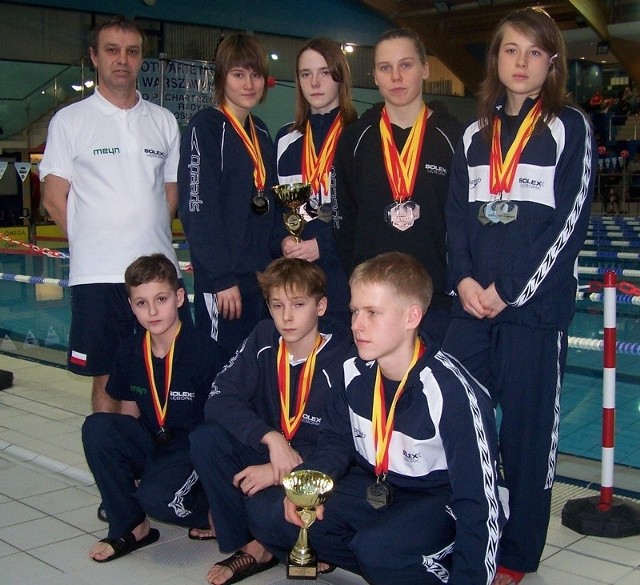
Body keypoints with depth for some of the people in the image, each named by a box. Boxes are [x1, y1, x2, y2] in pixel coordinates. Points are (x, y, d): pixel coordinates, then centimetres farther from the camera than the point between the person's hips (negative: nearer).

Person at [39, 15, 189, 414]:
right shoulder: (70, 121, 1)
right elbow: (55, 199, 0)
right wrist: (96, 246, 1)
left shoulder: (164, 121, 10)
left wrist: (151, 240, 6)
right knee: (107, 379, 5)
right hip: (98, 275, -3)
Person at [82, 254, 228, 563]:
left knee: (155, 496, -33)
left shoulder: (205, 352, -16)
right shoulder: (130, 351, -1)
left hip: (194, 449, -6)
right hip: (152, 446, 6)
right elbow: (128, 415, 9)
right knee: (96, 427, -20)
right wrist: (125, 466, -2)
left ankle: (211, 512, 2)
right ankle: (129, 528, -6)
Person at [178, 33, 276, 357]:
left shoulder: (260, 132, 15)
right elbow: (196, 210, -14)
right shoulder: (205, 127, -7)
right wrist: (221, 279, -17)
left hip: (262, 275, 7)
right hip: (223, 280, -7)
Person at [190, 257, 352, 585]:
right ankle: (250, 547, -8)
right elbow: (219, 400, -13)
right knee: (205, 440, -20)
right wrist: (271, 438, -28)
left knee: (266, 502, -35)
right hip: (266, 452, 6)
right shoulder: (263, 339, -4)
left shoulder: (342, 358, -18)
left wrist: (279, 471, -25)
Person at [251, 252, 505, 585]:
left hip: (440, 498, -7)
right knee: (270, 518, -5)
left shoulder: (451, 392, -27)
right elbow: (337, 440, 7)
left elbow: (479, 502, -24)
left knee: (378, 549, -36)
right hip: (372, 487, 7)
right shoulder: (354, 370, -7)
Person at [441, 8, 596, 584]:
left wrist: (509, 291, -12)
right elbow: (457, 213, 12)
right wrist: (464, 279, -5)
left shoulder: (570, 127, 0)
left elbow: (570, 221, -8)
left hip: (536, 305, -4)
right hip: (472, 304, 4)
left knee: (529, 429, 3)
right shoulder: (476, 133, 14)